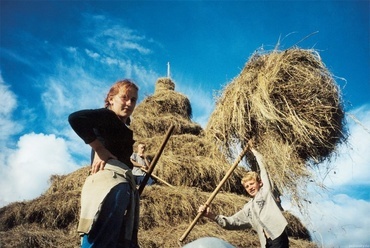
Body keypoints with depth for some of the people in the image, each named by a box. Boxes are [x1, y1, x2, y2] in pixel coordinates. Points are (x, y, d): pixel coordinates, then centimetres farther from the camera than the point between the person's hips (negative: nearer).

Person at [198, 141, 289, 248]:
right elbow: (231, 222, 14)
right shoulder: (248, 208, 20)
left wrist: (253, 150, 18)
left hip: (279, 237, -6)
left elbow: (263, 168, 9)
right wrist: (212, 216, 0)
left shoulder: (266, 191, 9)